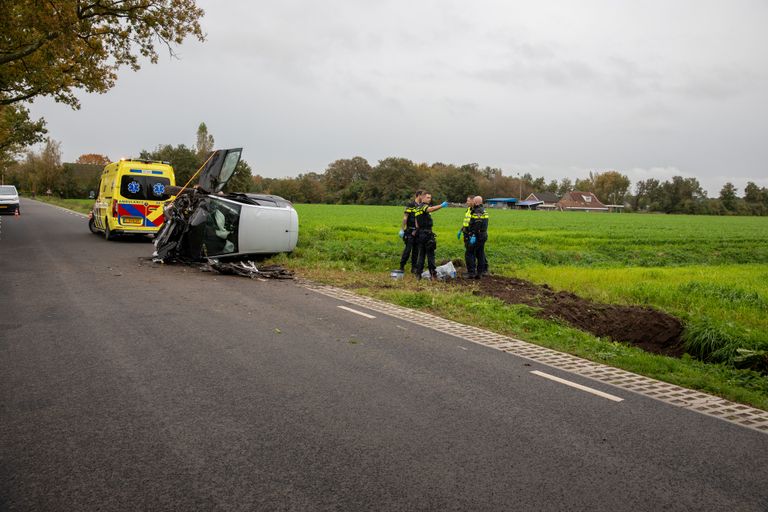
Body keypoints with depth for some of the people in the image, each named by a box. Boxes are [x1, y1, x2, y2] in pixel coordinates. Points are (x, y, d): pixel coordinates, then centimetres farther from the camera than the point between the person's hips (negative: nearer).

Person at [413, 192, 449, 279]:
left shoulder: (418, 208, 19)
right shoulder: (423, 206, -11)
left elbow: (416, 222, 22)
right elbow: (431, 209, -35)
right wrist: (441, 205, -43)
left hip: (420, 233, 9)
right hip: (427, 234, -9)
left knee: (421, 254, 11)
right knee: (430, 254, -4)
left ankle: (418, 273, 9)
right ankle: (432, 273, -3)